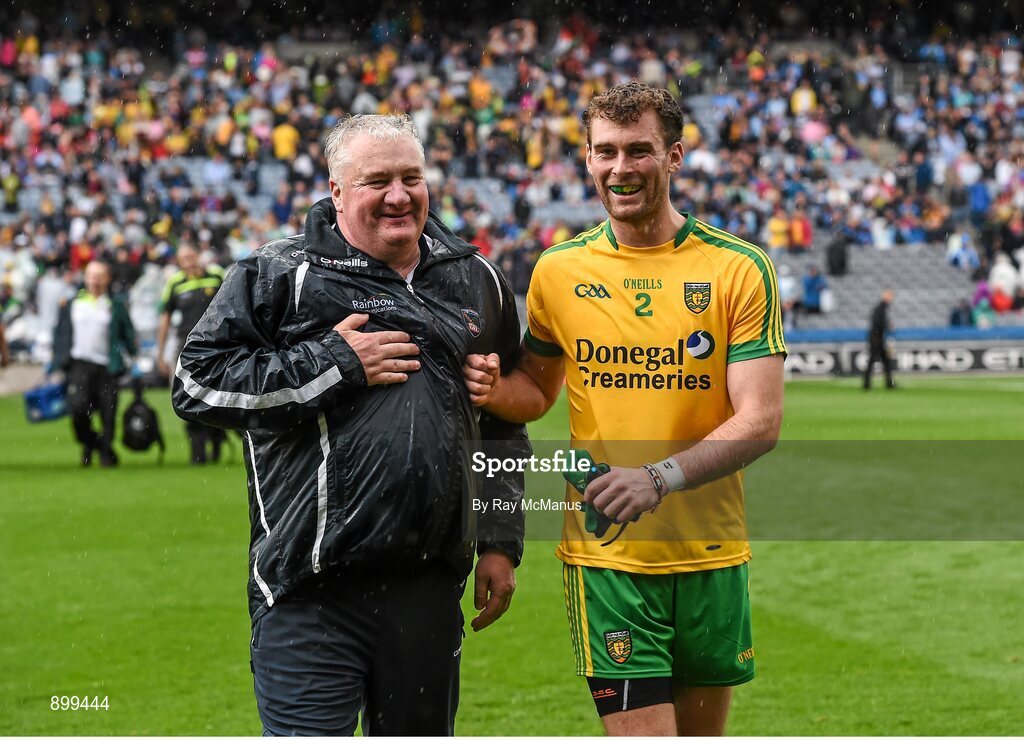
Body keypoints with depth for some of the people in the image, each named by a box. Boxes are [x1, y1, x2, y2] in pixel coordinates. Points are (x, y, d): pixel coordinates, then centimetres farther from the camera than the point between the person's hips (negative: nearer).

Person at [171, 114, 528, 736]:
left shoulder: (475, 281, 15)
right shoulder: (278, 275, -1)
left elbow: (505, 425, 23)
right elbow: (197, 384, -8)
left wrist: (500, 542, 17)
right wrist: (334, 363, -12)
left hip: (429, 588, 5)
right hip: (311, 592, -5)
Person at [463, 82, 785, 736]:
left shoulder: (739, 268, -3)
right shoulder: (558, 271, 4)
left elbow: (760, 420, -9)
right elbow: (538, 390, 18)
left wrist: (662, 476, -24)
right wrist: (496, 388, -6)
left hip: (711, 555, 1)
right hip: (605, 555, -1)